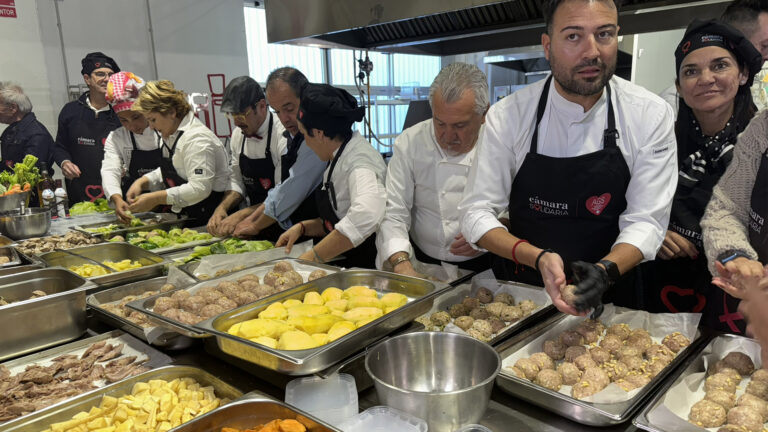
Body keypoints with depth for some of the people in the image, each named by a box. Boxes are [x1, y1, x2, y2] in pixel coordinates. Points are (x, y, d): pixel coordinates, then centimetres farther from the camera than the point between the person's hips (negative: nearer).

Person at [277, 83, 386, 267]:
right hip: (343, 265, 8)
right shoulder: (340, 158, 12)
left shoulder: (358, 159, -16)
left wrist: (313, 257, -28)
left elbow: (366, 215, -35)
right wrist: (302, 227, 8)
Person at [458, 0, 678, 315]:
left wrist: (605, 271, -28)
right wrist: (538, 258, -25)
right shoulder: (507, 115, -10)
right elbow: (476, 213, -9)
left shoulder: (652, 115, -8)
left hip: (607, 295, 0)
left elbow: (645, 221, -8)